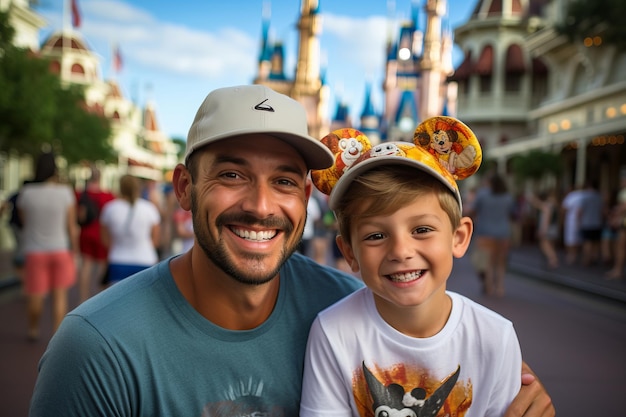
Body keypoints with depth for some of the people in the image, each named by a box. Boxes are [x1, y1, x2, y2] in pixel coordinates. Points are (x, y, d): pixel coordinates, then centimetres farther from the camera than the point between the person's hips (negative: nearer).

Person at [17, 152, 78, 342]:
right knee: (60, 294, 10)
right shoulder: (65, 192, -10)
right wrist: (74, 250, 3)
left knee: (35, 295, 11)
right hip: (60, 249, 0)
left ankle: (33, 330, 31)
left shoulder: (26, 192, -8)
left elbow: (23, 220, 8)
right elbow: (72, 226, -6)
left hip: (35, 250, 1)